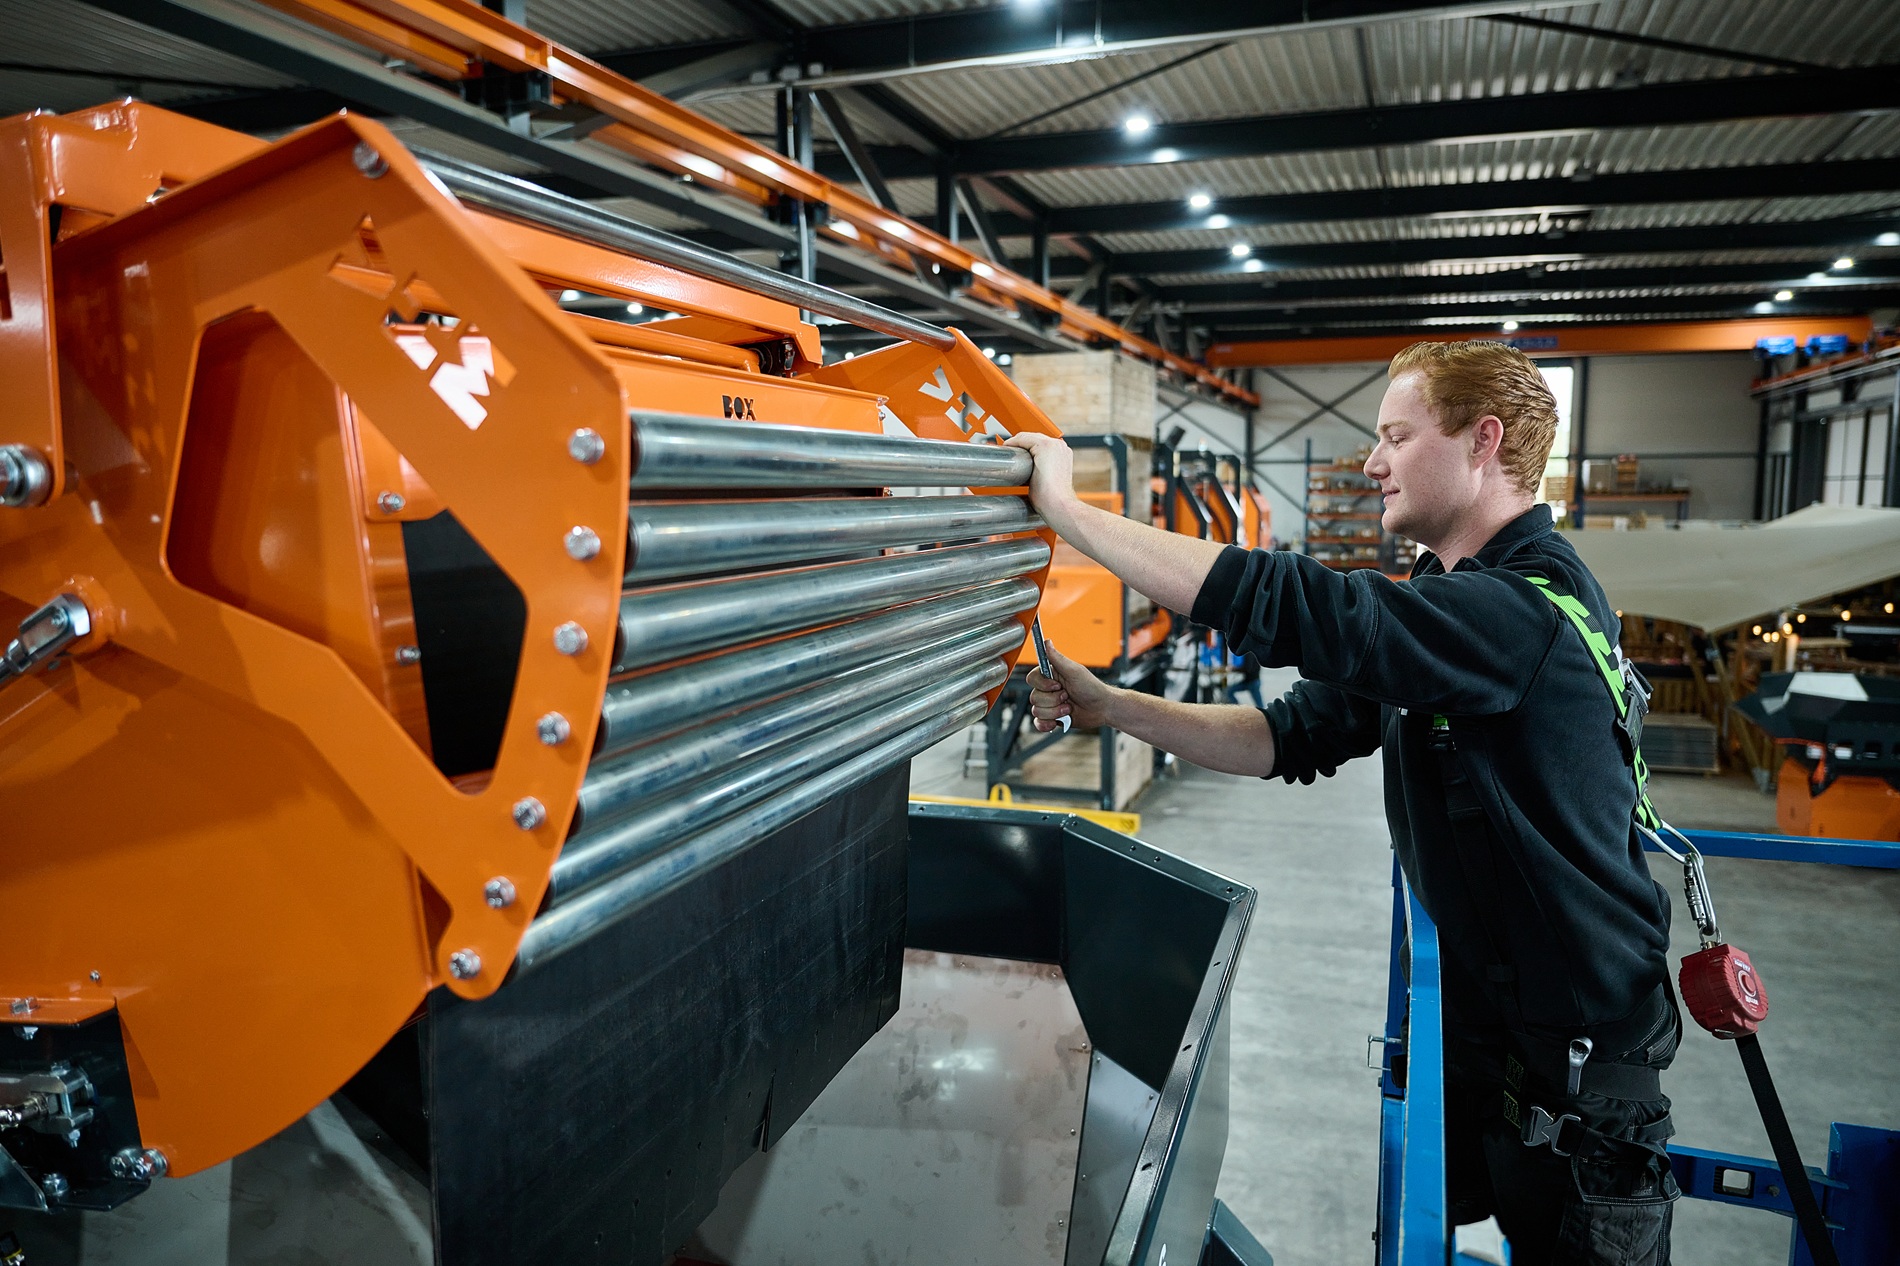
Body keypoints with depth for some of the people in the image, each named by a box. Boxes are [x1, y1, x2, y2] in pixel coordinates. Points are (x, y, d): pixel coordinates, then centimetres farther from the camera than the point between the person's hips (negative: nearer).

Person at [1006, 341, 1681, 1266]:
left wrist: (1067, 510, -29)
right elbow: (1296, 735, 4)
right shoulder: (1440, 598, 6)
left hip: (1579, 1050, -8)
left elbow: (1291, 606, -37)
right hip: (1466, 1012, 8)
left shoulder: (1530, 605, -26)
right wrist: (1109, 707, -7)